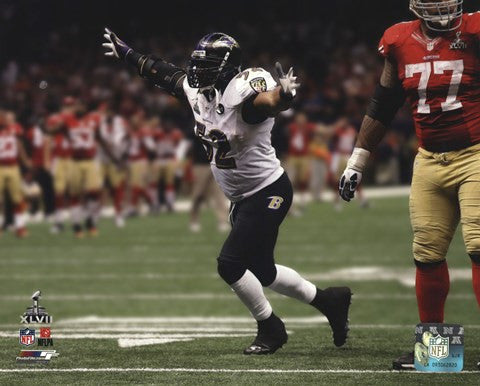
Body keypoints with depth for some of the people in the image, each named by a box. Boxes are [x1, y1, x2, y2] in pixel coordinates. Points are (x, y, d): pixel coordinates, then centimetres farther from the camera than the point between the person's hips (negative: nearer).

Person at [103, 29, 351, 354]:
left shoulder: (244, 90, -26)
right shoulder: (196, 89, 0)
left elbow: (267, 102, -48)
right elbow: (164, 74, 17)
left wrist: (284, 94, -71)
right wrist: (125, 53, 26)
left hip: (269, 193, -9)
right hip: (244, 200, 9)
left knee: (230, 263, -12)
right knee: (261, 271, 15)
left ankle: (271, 330, 6)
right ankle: (329, 300, 32)